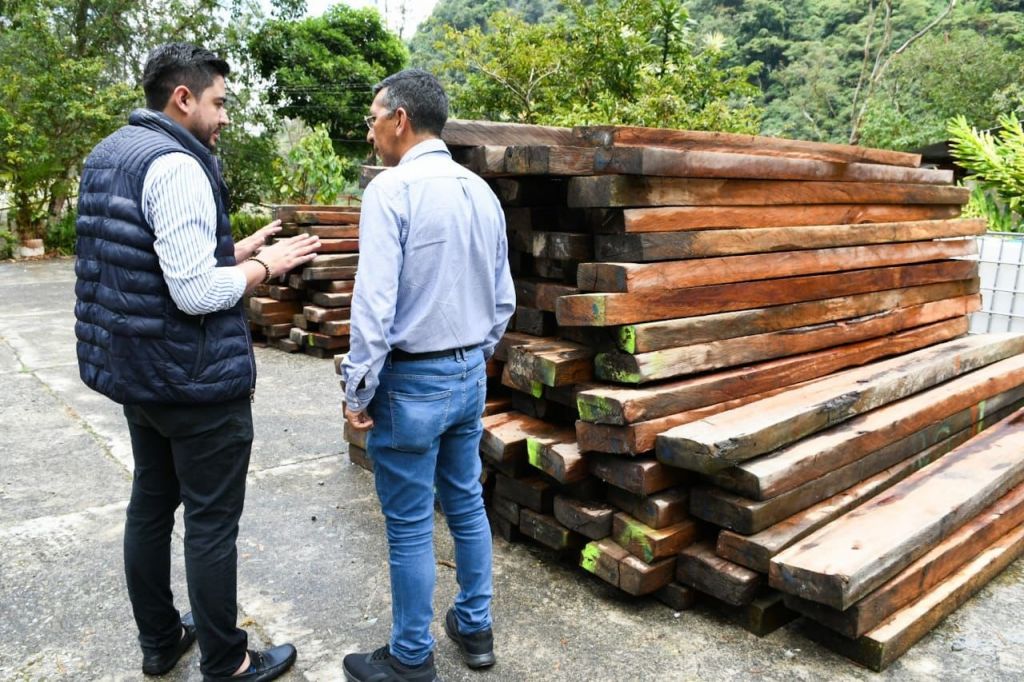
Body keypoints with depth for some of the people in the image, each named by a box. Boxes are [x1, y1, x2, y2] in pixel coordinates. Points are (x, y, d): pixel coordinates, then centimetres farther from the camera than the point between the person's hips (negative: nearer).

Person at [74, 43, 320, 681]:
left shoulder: (109, 154, 12)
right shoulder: (175, 165, -19)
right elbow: (197, 293, -24)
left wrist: (236, 249, 10)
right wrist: (266, 265, -10)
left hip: (135, 369, 10)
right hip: (196, 381, -10)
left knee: (150, 505, 18)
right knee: (212, 524, 3)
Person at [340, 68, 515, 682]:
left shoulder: (392, 189, -15)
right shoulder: (482, 192, 6)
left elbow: (375, 303, -20)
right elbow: (504, 299, 9)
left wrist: (359, 389, -10)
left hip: (412, 382, -7)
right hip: (470, 375, 7)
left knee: (410, 525, 7)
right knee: (466, 503, 19)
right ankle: (476, 628, 35)